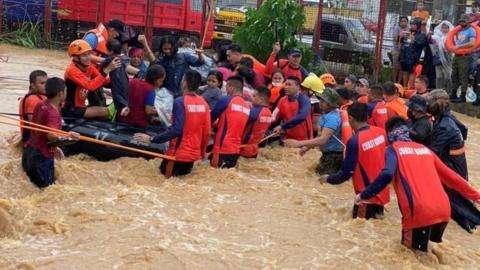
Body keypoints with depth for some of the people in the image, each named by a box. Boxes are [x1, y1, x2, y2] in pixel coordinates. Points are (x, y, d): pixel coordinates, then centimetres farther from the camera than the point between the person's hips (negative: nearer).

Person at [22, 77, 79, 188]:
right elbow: (51, 135, -35)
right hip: (42, 156, -9)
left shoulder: (40, 105, 7)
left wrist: (53, 147, 19)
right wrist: (68, 136, -24)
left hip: (29, 151, 9)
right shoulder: (53, 113, -20)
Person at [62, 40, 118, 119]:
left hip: (80, 107, 9)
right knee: (104, 112, -22)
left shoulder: (88, 66, 3)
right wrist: (107, 70, -37)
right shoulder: (72, 70, -21)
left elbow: (104, 81, -1)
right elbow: (91, 86, -34)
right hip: (70, 111, -9)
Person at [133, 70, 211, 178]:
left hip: (179, 153, -5)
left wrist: (152, 139, -21)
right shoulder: (204, 103, 0)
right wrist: (202, 152, 19)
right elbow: (207, 131, 4)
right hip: (194, 153, 6)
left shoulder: (180, 102, -16)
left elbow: (177, 130, -24)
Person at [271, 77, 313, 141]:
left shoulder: (304, 99, -11)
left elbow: (301, 116, -27)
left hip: (303, 139, -5)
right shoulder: (282, 100, 6)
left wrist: (282, 126, -29)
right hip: (288, 138, 5)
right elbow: (276, 118, 6)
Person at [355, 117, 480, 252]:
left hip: (420, 212, -6)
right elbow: (449, 175, 26)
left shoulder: (393, 149, 6)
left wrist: (363, 195, -6)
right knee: (432, 247, 29)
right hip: (444, 210, 6)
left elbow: (386, 175, -13)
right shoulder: (425, 149, 22)